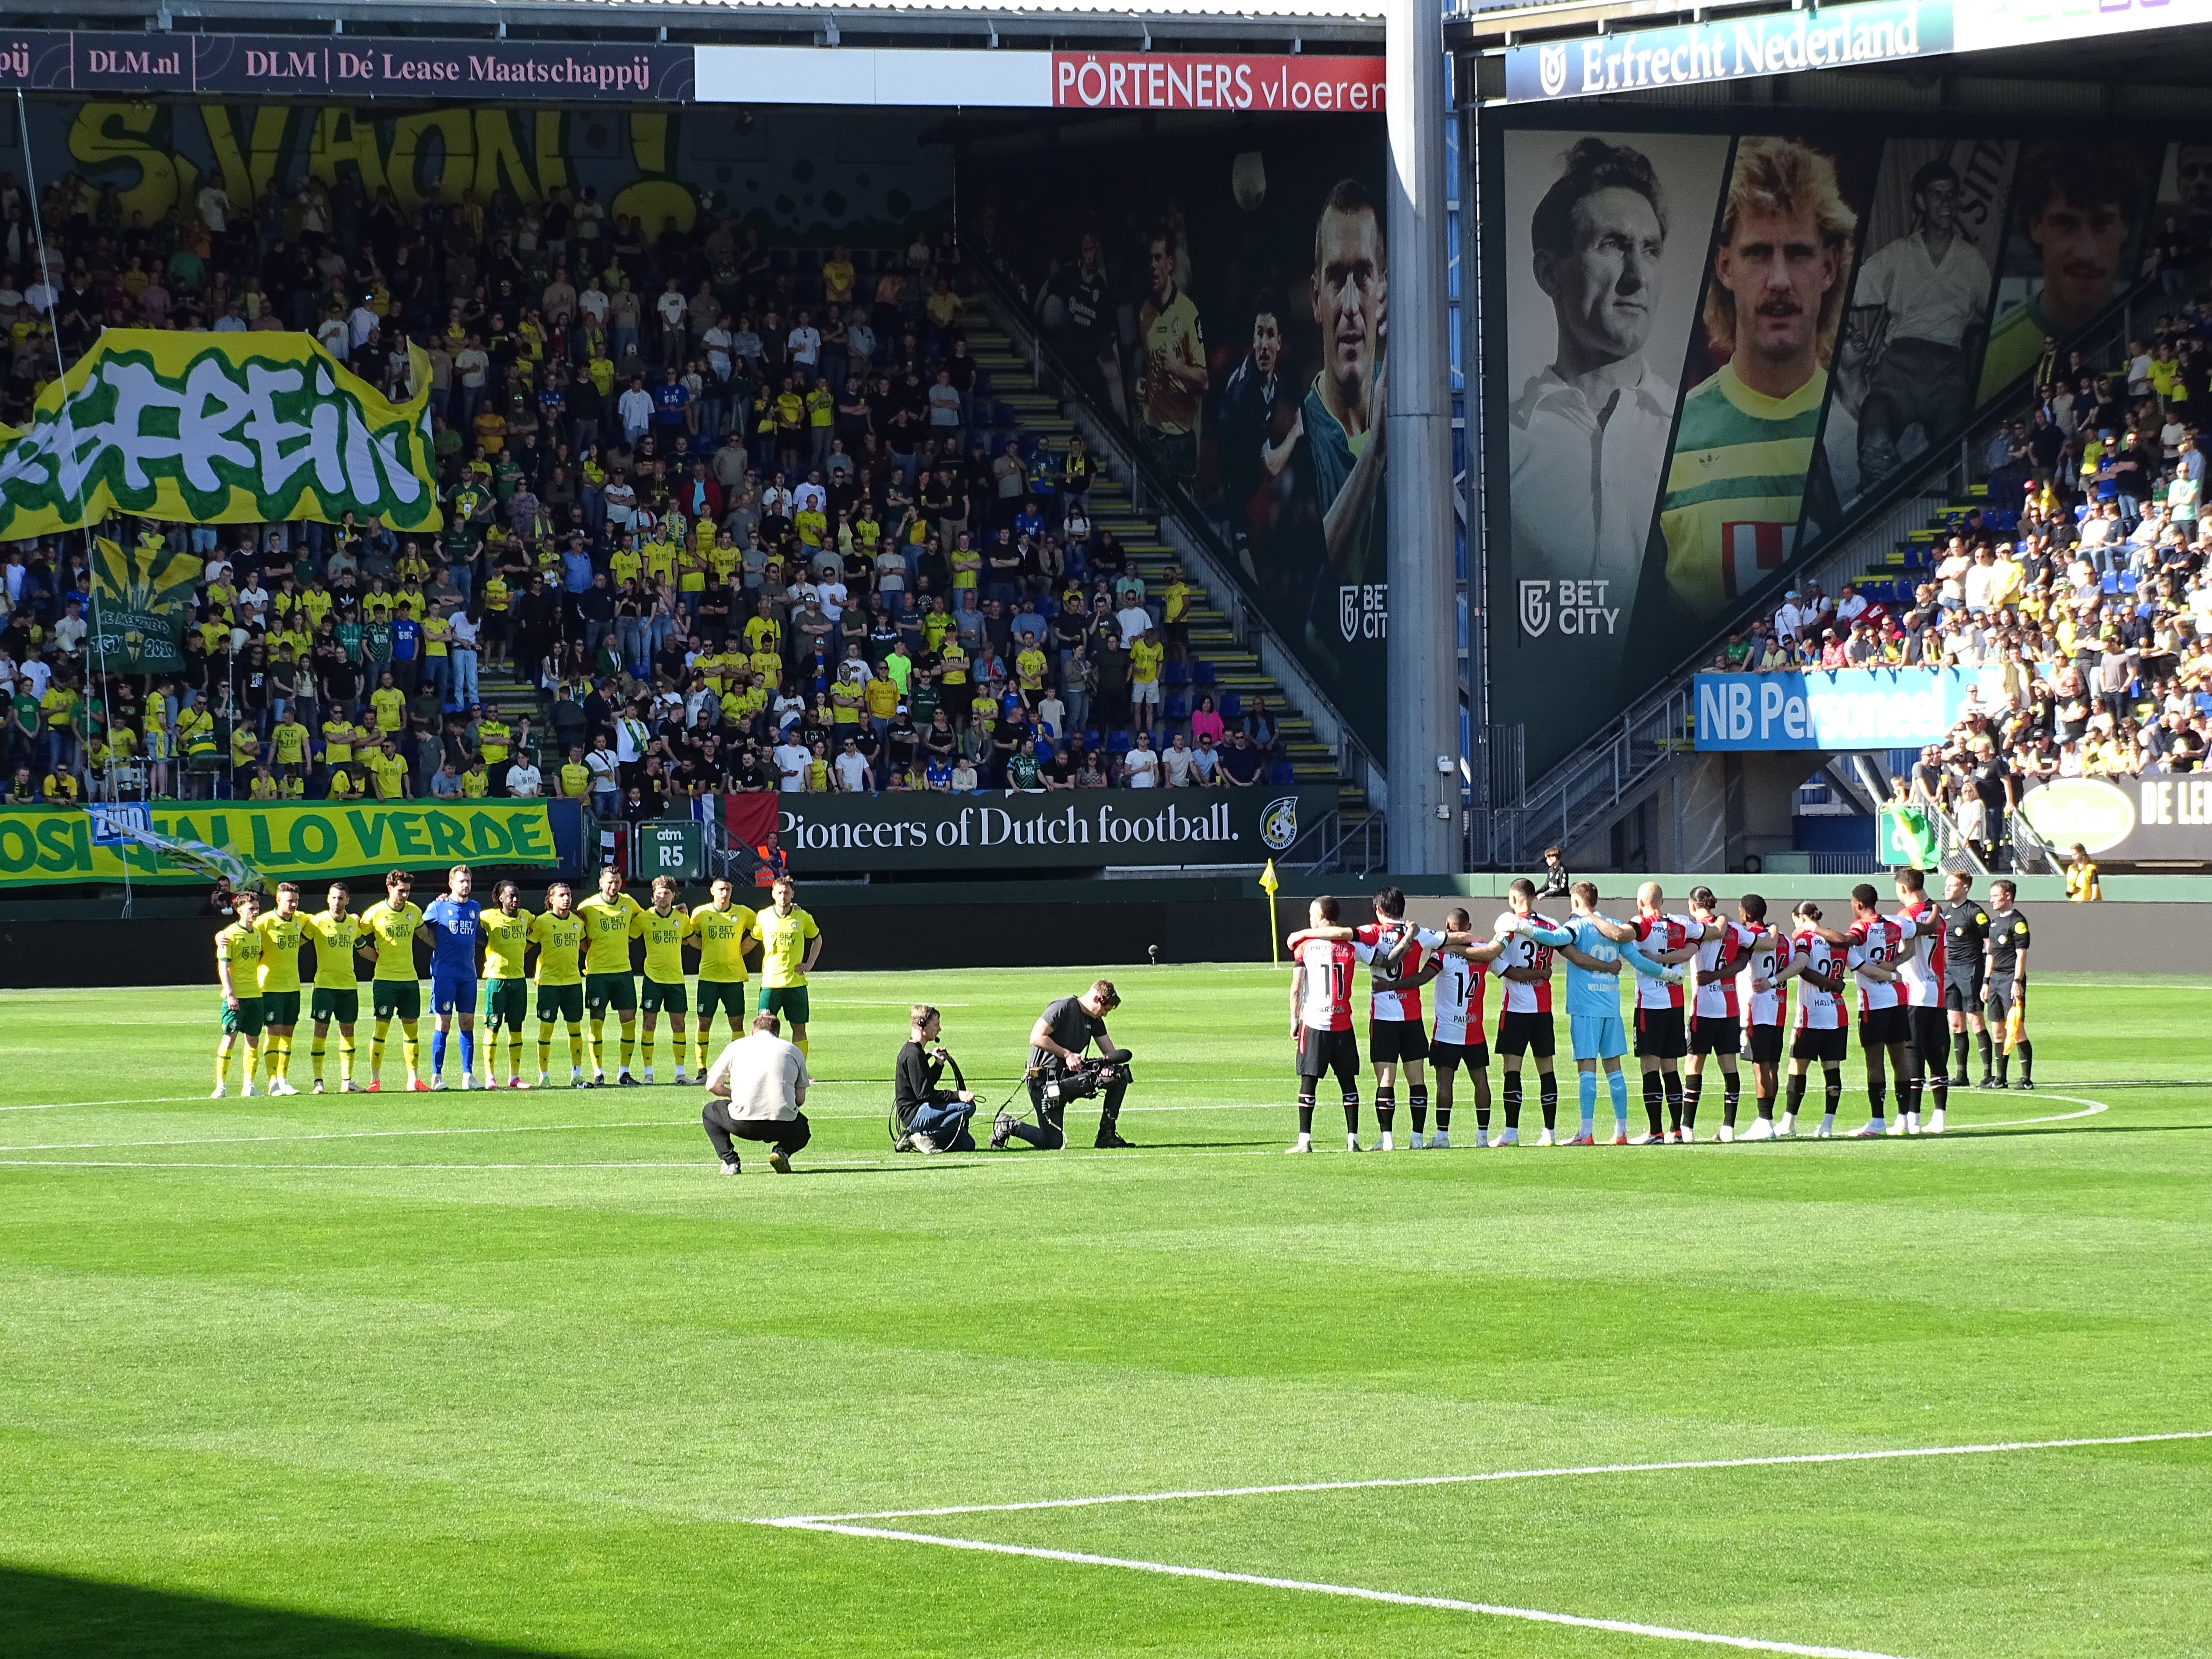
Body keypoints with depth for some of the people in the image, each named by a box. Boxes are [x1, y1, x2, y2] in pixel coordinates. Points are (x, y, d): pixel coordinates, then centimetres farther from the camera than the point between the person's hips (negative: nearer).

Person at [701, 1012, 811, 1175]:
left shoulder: (736, 1046, 15)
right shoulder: (793, 1051, 16)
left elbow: (712, 1086, 18)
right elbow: (800, 1099, 17)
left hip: (743, 1124, -1)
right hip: (783, 1127, 1)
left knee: (709, 1112, 31)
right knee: (803, 1130, 37)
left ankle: (729, 1160, 8)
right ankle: (782, 1151, 2)